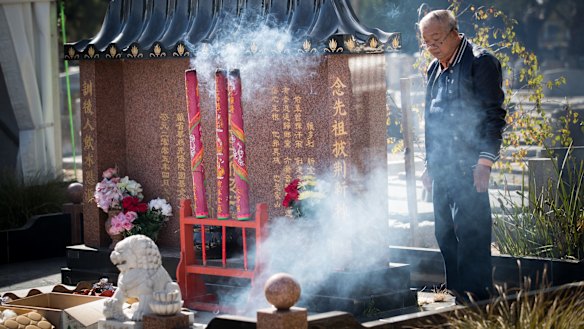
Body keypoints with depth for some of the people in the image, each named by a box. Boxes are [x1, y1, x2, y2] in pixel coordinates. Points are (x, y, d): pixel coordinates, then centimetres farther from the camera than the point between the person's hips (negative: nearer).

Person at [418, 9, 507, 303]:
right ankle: (458, 295, 14)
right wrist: (429, 165, 20)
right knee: (445, 233, 8)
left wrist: (485, 162, -16)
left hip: (468, 165, -8)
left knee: (469, 230, -11)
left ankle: (477, 295, -6)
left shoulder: (480, 62, -6)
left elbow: (494, 114, -10)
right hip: (442, 167, 8)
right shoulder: (435, 69, 18)